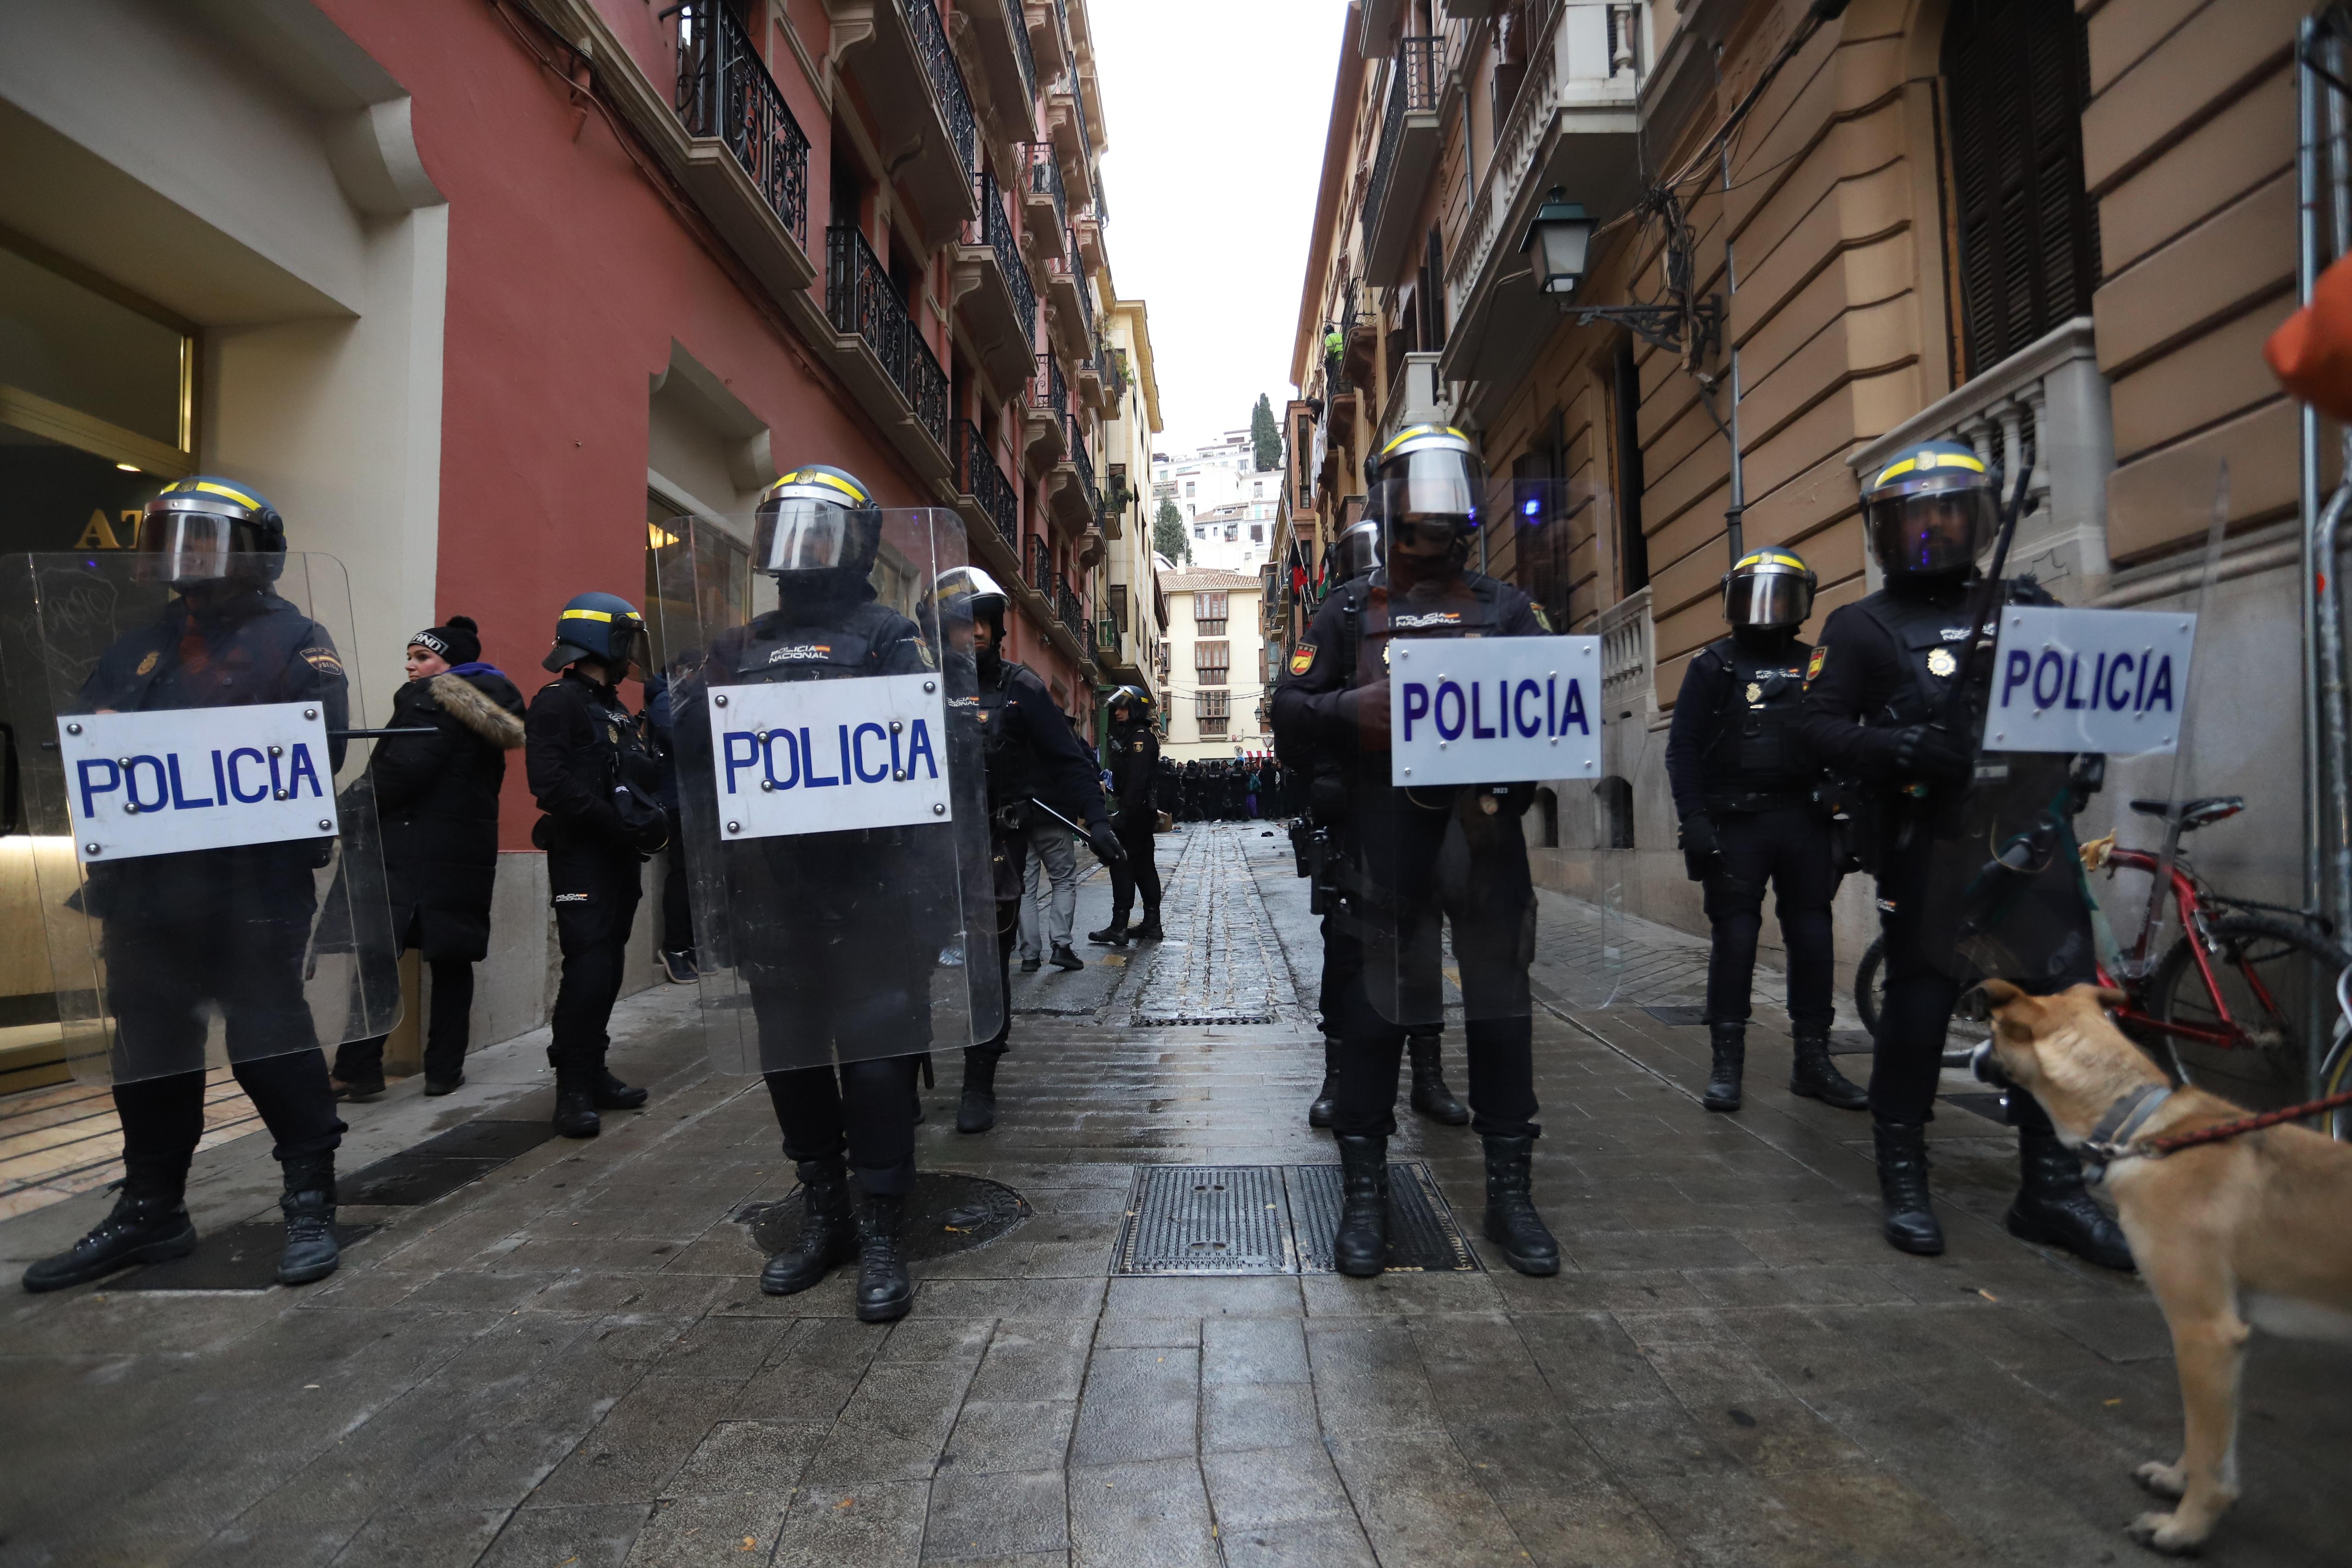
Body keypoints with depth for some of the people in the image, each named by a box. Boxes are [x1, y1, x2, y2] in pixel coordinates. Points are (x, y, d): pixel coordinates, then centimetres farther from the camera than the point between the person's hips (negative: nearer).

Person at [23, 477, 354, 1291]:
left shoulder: (295, 639, -2)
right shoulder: (142, 643, 18)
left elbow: (319, 745, -14)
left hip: (254, 882, -7)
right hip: (144, 880, 7)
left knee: (270, 1038, -3)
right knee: (150, 1043, 14)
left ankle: (311, 1203, 8)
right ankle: (151, 1208, 27)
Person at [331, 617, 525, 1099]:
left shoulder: (429, 698, -8)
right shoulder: (492, 704, 15)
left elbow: (404, 768, -18)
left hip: (410, 847, -7)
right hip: (467, 853, 7)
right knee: (451, 961, 9)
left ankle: (359, 1071, 0)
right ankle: (444, 1068, 11)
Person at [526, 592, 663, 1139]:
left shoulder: (618, 708, 19)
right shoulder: (557, 703, -8)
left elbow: (644, 778, 18)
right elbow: (551, 784, -19)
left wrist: (651, 819, -1)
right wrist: (615, 822, -21)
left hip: (621, 856, 8)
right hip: (581, 855, -8)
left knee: (608, 969, 11)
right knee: (588, 967, -12)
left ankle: (593, 1074, 20)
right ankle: (572, 1090, -6)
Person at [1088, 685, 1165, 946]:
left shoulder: (1140, 736, -13)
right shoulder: (1132, 735, 19)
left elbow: (1136, 781, -22)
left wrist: (1123, 815, -25)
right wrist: (1123, 811, 14)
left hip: (1134, 811, -10)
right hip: (1143, 813, 10)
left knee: (1122, 865, -8)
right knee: (1144, 866, 11)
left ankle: (1119, 927, -6)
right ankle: (1152, 924, 16)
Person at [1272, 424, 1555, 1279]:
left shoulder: (1507, 608, 15)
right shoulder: (1349, 609, 10)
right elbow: (1290, 714, 3)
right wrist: (1360, 709, -15)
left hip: (1484, 831, 2)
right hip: (1383, 839, -2)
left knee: (1500, 1006, 7)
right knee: (1373, 1007, 3)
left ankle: (1510, 1192, 22)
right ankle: (1364, 1193, 16)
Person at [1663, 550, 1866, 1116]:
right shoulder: (1714, 666, 3)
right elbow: (1683, 749, -3)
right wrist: (1693, 819, -13)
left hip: (1804, 821, 3)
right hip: (1735, 823, -3)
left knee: (1813, 939, 5)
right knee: (1735, 939, -3)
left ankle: (1813, 1061, 16)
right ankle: (1726, 1064, 4)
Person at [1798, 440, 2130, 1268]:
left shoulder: (2025, 606, 18)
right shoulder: (1863, 626, 7)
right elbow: (1820, 727, -3)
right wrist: (1900, 746, -20)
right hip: (1929, 843, -4)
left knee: (2059, 1003, 1)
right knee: (1921, 1002, 1)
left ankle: (2052, 1189, 14)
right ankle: (1904, 1179, 15)